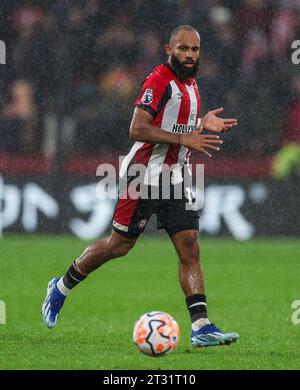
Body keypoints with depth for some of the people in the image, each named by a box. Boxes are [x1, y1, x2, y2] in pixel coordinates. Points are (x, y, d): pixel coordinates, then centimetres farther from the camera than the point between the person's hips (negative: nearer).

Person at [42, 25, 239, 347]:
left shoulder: (190, 85, 13)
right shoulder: (159, 81, -15)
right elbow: (137, 129, -22)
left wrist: (203, 124, 9)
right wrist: (185, 138, -25)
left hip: (174, 177, 8)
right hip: (144, 175, -8)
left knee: (190, 250, -3)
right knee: (118, 246, 3)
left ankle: (201, 327, -8)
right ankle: (60, 288, 25)